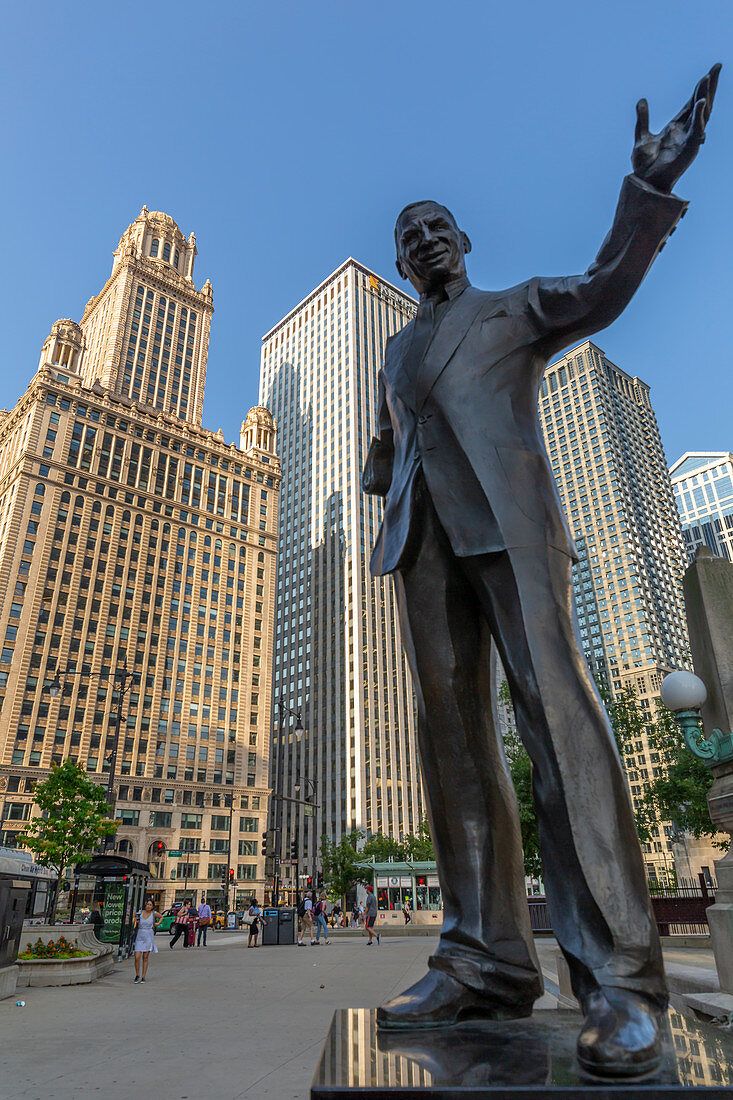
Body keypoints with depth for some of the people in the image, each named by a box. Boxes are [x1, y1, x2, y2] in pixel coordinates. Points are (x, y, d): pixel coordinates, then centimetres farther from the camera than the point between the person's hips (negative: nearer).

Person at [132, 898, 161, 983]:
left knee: (145, 958, 3)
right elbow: (135, 916, 22)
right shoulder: (140, 913, 0)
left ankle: (143, 977, 15)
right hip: (139, 937, 1)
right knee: (137, 957, -6)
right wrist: (136, 921, 3)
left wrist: (158, 923, 3)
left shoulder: (154, 913, -1)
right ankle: (137, 975, 16)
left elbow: (161, 917, 18)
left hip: (149, 938, -1)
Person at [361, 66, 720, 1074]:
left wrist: (649, 188, -8)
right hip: (424, 534, 5)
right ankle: (490, 963, -5)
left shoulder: (517, 307, 21)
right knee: (453, 727, -7)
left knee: (555, 706, -18)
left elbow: (604, 290, 5)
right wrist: (380, 476, 15)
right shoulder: (399, 351, 33)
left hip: (508, 516, -4)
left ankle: (618, 980, -14)